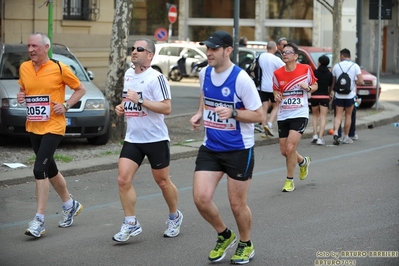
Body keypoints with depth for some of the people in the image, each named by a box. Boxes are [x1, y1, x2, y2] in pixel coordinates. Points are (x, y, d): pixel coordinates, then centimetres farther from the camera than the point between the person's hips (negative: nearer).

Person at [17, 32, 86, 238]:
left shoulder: (59, 68, -9)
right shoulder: (24, 68, 5)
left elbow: (80, 89, 1)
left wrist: (66, 105, -11)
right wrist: (20, 97, -1)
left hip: (53, 127, -6)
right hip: (33, 127, 6)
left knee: (39, 169, -16)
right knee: (50, 170, 17)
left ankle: (39, 220, -13)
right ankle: (70, 205, 39)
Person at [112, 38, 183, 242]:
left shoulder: (156, 78, -14)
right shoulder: (128, 74, 9)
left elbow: (166, 108, -21)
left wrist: (140, 100, -26)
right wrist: (122, 107, 6)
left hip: (156, 139, -6)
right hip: (132, 139, 6)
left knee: (162, 181, 8)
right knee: (123, 179, -8)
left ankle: (174, 217, 30)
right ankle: (131, 223, 0)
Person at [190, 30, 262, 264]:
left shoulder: (241, 79, -18)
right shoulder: (205, 73, 1)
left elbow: (258, 115, -14)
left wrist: (232, 113, -29)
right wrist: (199, 114, 3)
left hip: (239, 150, -5)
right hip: (210, 148, 5)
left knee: (237, 204, 6)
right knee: (201, 198, -7)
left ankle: (246, 245, 33)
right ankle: (225, 236, 21)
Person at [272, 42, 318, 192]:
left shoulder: (306, 69, -5)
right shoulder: (278, 73, 0)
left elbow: (315, 86, 9)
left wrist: (308, 87, -13)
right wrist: (276, 95, -7)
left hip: (300, 114, -4)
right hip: (283, 116, 4)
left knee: (290, 148, -16)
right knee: (284, 151, 7)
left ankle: (289, 180, 1)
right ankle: (303, 161, 40)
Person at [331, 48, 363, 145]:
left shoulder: (336, 66, 1)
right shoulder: (355, 66, -4)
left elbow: (333, 82, 7)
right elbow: (360, 81, -12)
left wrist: (330, 92, 20)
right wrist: (354, 82, 9)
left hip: (339, 95, 1)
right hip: (350, 95, -1)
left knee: (338, 115, 4)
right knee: (348, 115, 11)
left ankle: (336, 132, -21)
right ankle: (345, 137, 16)